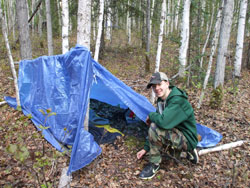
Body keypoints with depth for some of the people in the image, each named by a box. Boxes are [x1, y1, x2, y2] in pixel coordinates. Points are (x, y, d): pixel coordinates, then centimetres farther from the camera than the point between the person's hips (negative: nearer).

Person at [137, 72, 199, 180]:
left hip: (187, 139, -10)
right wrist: (146, 148, 9)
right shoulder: (161, 101, 5)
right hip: (176, 136, 10)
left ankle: (154, 164, -8)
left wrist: (151, 115, -16)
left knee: (155, 128, -28)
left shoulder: (178, 101, -24)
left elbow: (164, 122, -40)